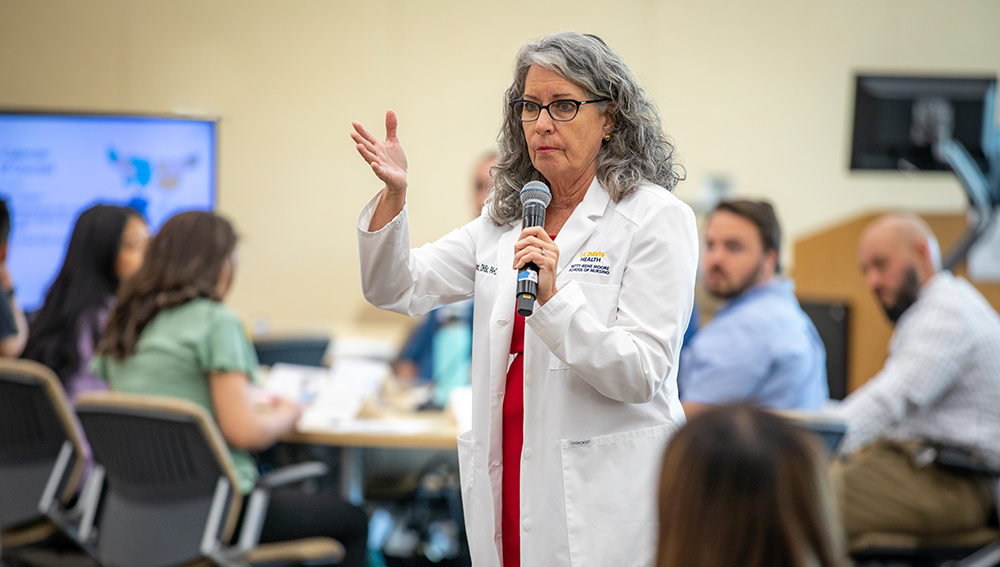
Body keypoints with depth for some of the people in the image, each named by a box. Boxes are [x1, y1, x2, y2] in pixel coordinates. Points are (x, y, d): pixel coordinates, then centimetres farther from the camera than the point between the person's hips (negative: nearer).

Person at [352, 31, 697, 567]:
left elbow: (639, 376, -13)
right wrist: (393, 193, -5)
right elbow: (396, 289, 11)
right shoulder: (505, 219, 12)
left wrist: (553, 297, -25)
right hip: (508, 478, 5)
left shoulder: (657, 219, -7)